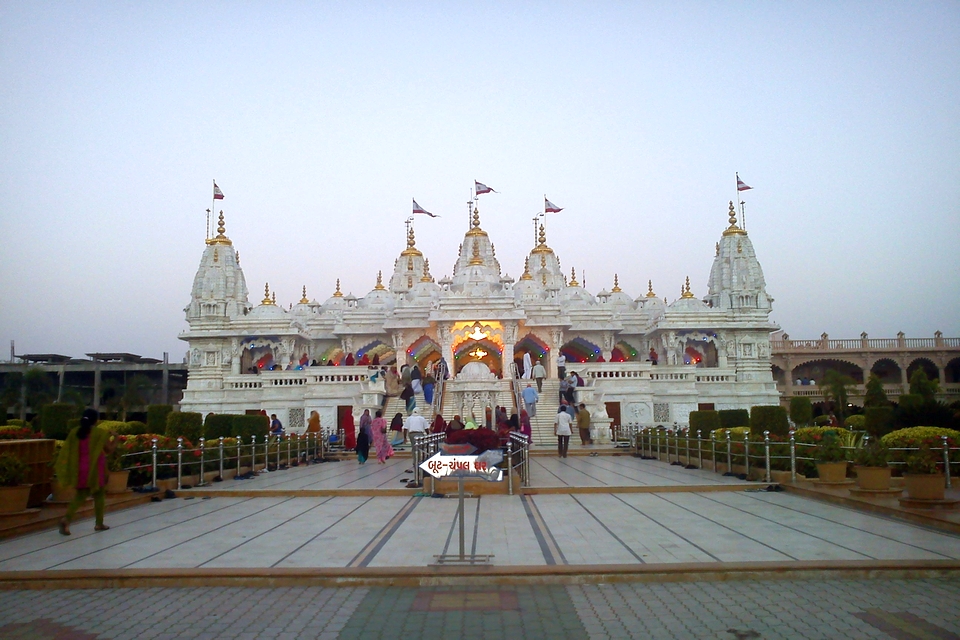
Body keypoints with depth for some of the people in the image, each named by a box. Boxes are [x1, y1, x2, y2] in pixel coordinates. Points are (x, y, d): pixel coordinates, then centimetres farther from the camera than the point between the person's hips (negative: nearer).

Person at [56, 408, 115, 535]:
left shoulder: (75, 432, 2)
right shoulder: (100, 433, -10)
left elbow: (66, 451, 5)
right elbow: (109, 450, -3)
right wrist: (115, 439, 10)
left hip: (80, 470, 4)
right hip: (95, 470, -4)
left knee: (80, 495, 13)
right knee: (99, 495, 11)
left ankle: (66, 519, -9)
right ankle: (99, 523, 17)